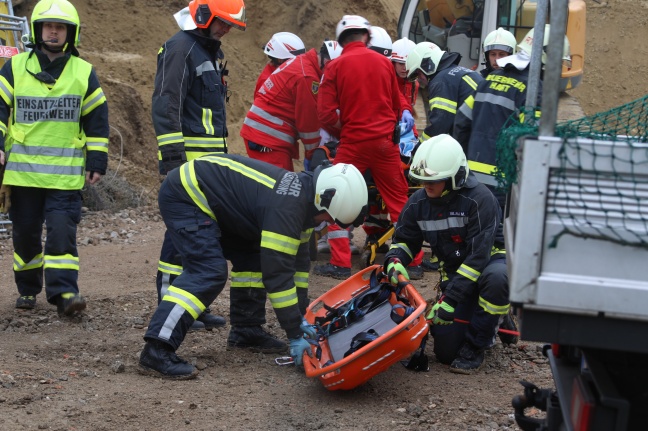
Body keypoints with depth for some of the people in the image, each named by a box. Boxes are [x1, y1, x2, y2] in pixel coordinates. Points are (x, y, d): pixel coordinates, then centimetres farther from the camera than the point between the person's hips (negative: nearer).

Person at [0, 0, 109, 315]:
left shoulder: (84, 73, 6)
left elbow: (97, 121, 10)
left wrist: (97, 162, 6)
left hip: (66, 173, -1)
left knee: (62, 231, -12)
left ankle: (64, 291, -10)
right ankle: (28, 289, 23)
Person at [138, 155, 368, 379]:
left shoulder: (303, 193, 3)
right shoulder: (286, 207, -27)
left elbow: (297, 260, 11)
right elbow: (277, 272, -27)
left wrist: (301, 317, 11)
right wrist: (295, 335, -20)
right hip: (183, 197, -10)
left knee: (256, 256, 10)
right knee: (209, 272, -22)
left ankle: (246, 330, 16)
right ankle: (156, 351, -27)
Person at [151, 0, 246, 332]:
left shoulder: (211, 51, 20)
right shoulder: (179, 48, -10)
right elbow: (165, 106, -17)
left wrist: (223, 153, 24)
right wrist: (172, 158, -22)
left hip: (211, 161, 9)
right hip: (187, 159, -9)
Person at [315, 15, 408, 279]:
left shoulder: (335, 67, -4)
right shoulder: (384, 62, 5)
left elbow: (326, 114, -8)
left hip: (353, 142, -3)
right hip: (386, 142, 3)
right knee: (399, 201, 13)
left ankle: (340, 263, 2)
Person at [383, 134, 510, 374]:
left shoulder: (479, 199, -26)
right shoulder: (418, 202, -5)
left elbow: (478, 255, -30)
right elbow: (405, 239, 10)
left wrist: (450, 299, -34)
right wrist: (394, 260, -16)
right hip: (454, 270, 5)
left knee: (496, 278, -44)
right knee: (446, 350, -7)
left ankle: (475, 345, -20)